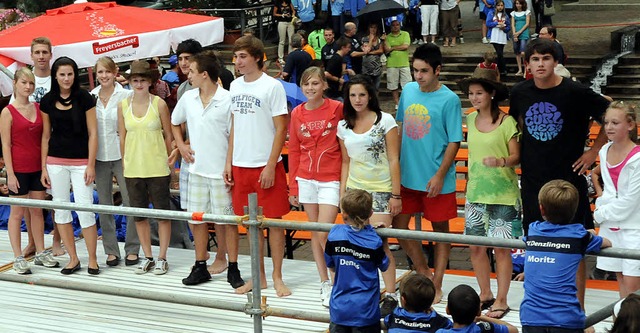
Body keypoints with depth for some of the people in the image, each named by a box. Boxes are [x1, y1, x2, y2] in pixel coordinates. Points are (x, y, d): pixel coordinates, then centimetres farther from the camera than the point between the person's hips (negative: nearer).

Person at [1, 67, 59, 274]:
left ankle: (40, 253, 20)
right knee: (17, 213, 3)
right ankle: (18, 258, 8)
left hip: (37, 168, 5)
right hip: (18, 169, -5)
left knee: (37, 211, 11)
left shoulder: (38, 108, 7)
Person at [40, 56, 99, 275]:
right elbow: (46, 135, 10)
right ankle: (73, 259, 16)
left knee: (85, 210, -7)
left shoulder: (84, 98, -3)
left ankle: (92, 259, 5)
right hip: (56, 162, 3)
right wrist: (43, 167, 7)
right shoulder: (48, 101, 5)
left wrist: (91, 165, -7)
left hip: (80, 162, -3)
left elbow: (92, 133, -2)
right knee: (61, 209, 5)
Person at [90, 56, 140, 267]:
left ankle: (132, 249, 8)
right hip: (99, 157, 4)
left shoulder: (126, 96, -5)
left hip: (121, 155, -4)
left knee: (130, 202, -3)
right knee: (104, 205, 8)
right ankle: (111, 250, 17)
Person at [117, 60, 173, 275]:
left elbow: (169, 136, 1)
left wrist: (168, 160, 1)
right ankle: (147, 257, 21)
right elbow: (122, 137, 9)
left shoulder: (159, 104, -4)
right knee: (139, 214, 9)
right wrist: (125, 162, 7)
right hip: (133, 169, 3)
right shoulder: (123, 105, 4)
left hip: (157, 168, -3)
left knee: (162, 212, 3)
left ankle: (162, 258, 12)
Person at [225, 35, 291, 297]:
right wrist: (229, 162, 10)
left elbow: (281, 130, -9)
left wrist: (270, 166, -14)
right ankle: (258, 277, 19)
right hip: (240, 166, 6)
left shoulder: (272, 87, -8)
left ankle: (277, 277, 9)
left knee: (273, 220, 0)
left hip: (266, 166, -6)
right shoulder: (235, 86, 10)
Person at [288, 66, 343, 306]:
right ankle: (324, 282, 19)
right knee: (314, 233, 9)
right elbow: (294, 151, 9)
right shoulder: (297, 113, 4)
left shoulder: (337, 108, -6)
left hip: (331, 179, -4)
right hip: (306, 178, 4)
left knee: (323, 234, -11)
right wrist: (293, 186, 8)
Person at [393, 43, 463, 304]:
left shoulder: (449, 100, -13)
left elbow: (454, 142, -12)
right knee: (398, 225, 10)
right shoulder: (408, 91, 3)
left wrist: (440, 175, -17)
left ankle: (436, 285, 17)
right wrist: (395, 163, 12)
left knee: (440, 229, 7)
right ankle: (423, 273, 27)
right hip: (407, 175, 6)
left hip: (435, 180, -6)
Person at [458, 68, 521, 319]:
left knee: (501, 248, 0)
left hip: (503, 194, -5)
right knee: (476, 246, 8)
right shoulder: (470, 120, 6)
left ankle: (501, 301, 10)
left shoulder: (507, 122, -10)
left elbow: (516, 156, -9)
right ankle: (485, 294, 24)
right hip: (475, 193, 5)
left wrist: (500, 162, -28)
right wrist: (471, 183, 13)